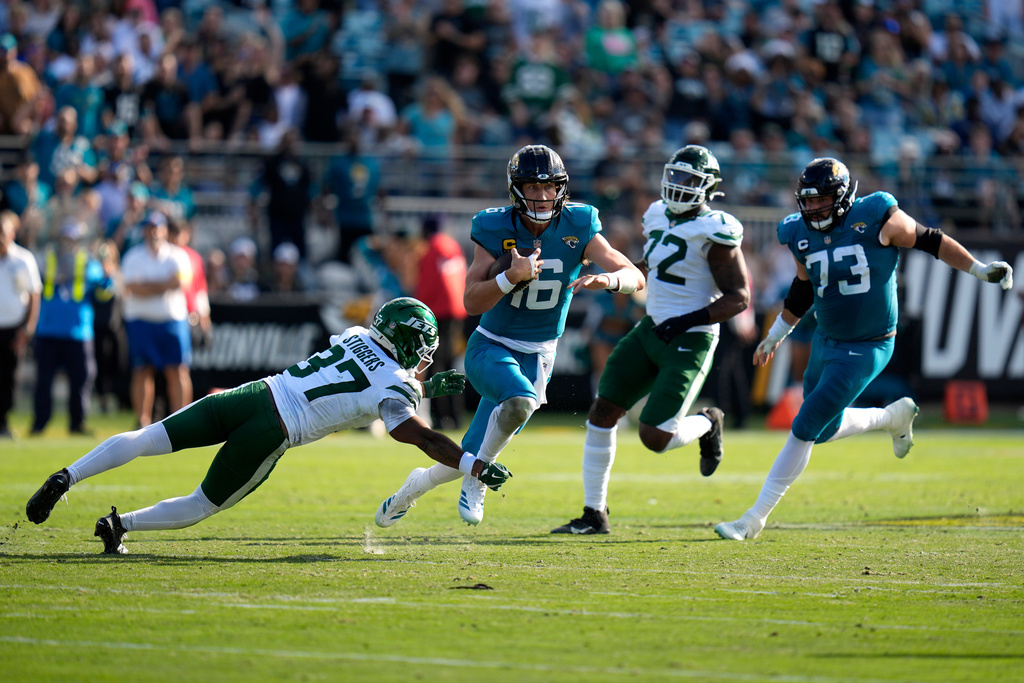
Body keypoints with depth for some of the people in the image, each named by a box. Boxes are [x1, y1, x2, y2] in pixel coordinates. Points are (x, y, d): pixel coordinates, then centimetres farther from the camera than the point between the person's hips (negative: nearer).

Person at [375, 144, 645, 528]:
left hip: (537, 356, 3)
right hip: (491, 348, -3)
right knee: (521, 401, -36)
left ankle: (416, 485, 34)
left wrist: (607, 280, -38)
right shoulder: (495, 229, -12)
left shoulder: (577, 228, -10)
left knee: (472, 458, 4)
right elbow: (472, 302, -14)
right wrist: (512, 277, -31)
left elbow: (635, 278, -16)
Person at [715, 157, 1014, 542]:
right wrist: (774, 337, 23)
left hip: (867, 348, -7)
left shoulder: (875, 219, -17)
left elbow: (929, 241, -5)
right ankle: (894, 416, 41)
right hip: (826, 342, 7)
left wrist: (980, 270, -6)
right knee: (825, 430, 15)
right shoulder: (801, 236, 0)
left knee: (804, 430, -9)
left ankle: (755, 519, -2)